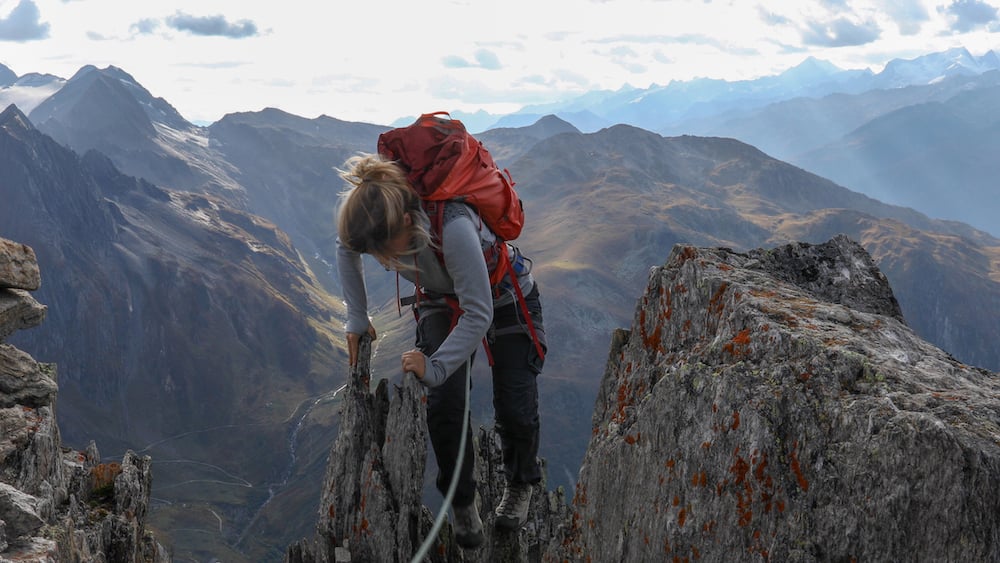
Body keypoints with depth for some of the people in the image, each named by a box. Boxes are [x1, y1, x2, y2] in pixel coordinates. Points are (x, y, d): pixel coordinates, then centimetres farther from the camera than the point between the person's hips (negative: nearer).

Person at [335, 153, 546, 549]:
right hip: (441, 301, 4)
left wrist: (435, 367, -35)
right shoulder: (375, 221, -27)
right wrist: (357, 319, -1)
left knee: (514, 408, -2)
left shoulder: (454, 227, -45)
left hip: (506, 300, -4)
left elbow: (479, 314, -37)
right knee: (444, 404, -9)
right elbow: (345, 251, 0)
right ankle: (461, 502, 13)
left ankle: (520, 486, 29)